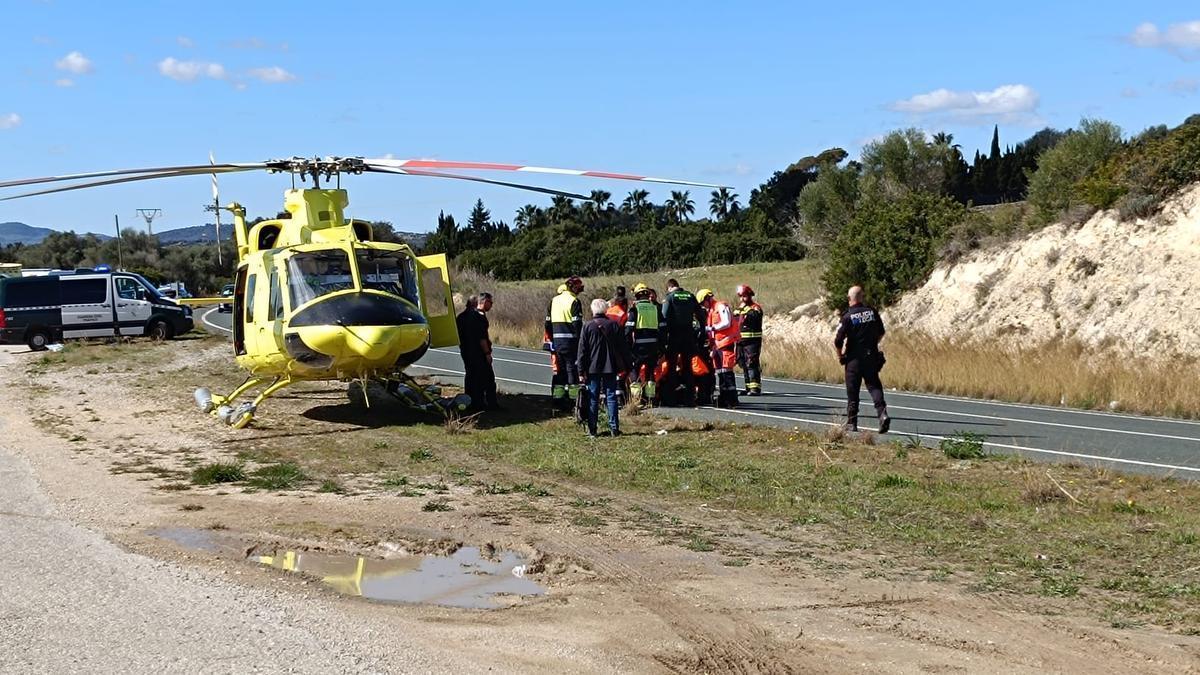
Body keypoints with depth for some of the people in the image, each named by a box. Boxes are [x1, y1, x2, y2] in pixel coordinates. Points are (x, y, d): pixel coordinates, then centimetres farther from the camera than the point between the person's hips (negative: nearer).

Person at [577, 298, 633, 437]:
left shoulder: (588, 327, -4)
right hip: (611, 367, 1)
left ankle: (592, 430, 5)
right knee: (611, 397, 5)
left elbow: (582, 350, -3)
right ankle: (614, 428, 2)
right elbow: (623, 346, 3)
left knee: (593, 398, 5)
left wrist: (581, 370, 1)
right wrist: (627, 365, 10)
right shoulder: (614, 325, 1)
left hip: (593, 368, -1)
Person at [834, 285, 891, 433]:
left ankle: (851, 423, 14)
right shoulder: (872, 312, 0)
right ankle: (882, 412, -15)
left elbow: (838, 341, -13)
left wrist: (840, 355, 4)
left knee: (852, 392, 7)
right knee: (874, 386, 7)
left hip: (854, 358, -3)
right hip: (872, 357, 3)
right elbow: (881, 333, 12)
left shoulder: (847, 317, -12)